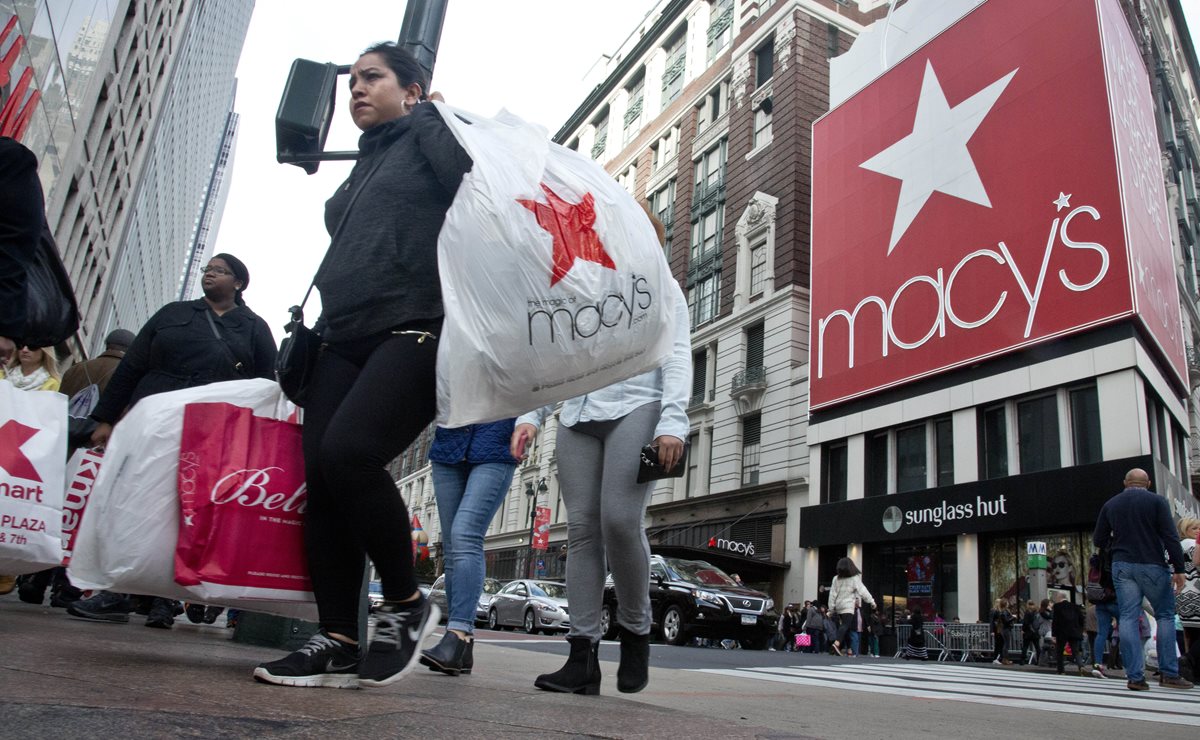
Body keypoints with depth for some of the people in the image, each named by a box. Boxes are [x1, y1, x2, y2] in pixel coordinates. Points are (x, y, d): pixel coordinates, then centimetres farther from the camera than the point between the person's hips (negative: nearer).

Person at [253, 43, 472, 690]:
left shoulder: (431, 135, 9)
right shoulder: (361, 169, 30)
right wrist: (312, 334, 24)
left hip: (414, 332, -8)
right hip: (344, 340, 8)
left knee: (348, 451, -26)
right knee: (319, 474, -6)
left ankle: (405, 603, -7)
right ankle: (337, 642, -1)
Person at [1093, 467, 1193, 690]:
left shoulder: (1110, 504, 9)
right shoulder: (1156, 501, -1)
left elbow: (1098, 541, 10)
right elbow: (1170, 537, -10)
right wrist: (1179, 569, -9)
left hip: (1122, 566, 2)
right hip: (1152, 565, -2)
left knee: (1128, 618, 1)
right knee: (1165, 616, 10)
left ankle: (1135, 677, -2)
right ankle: (1169, 673, 8)